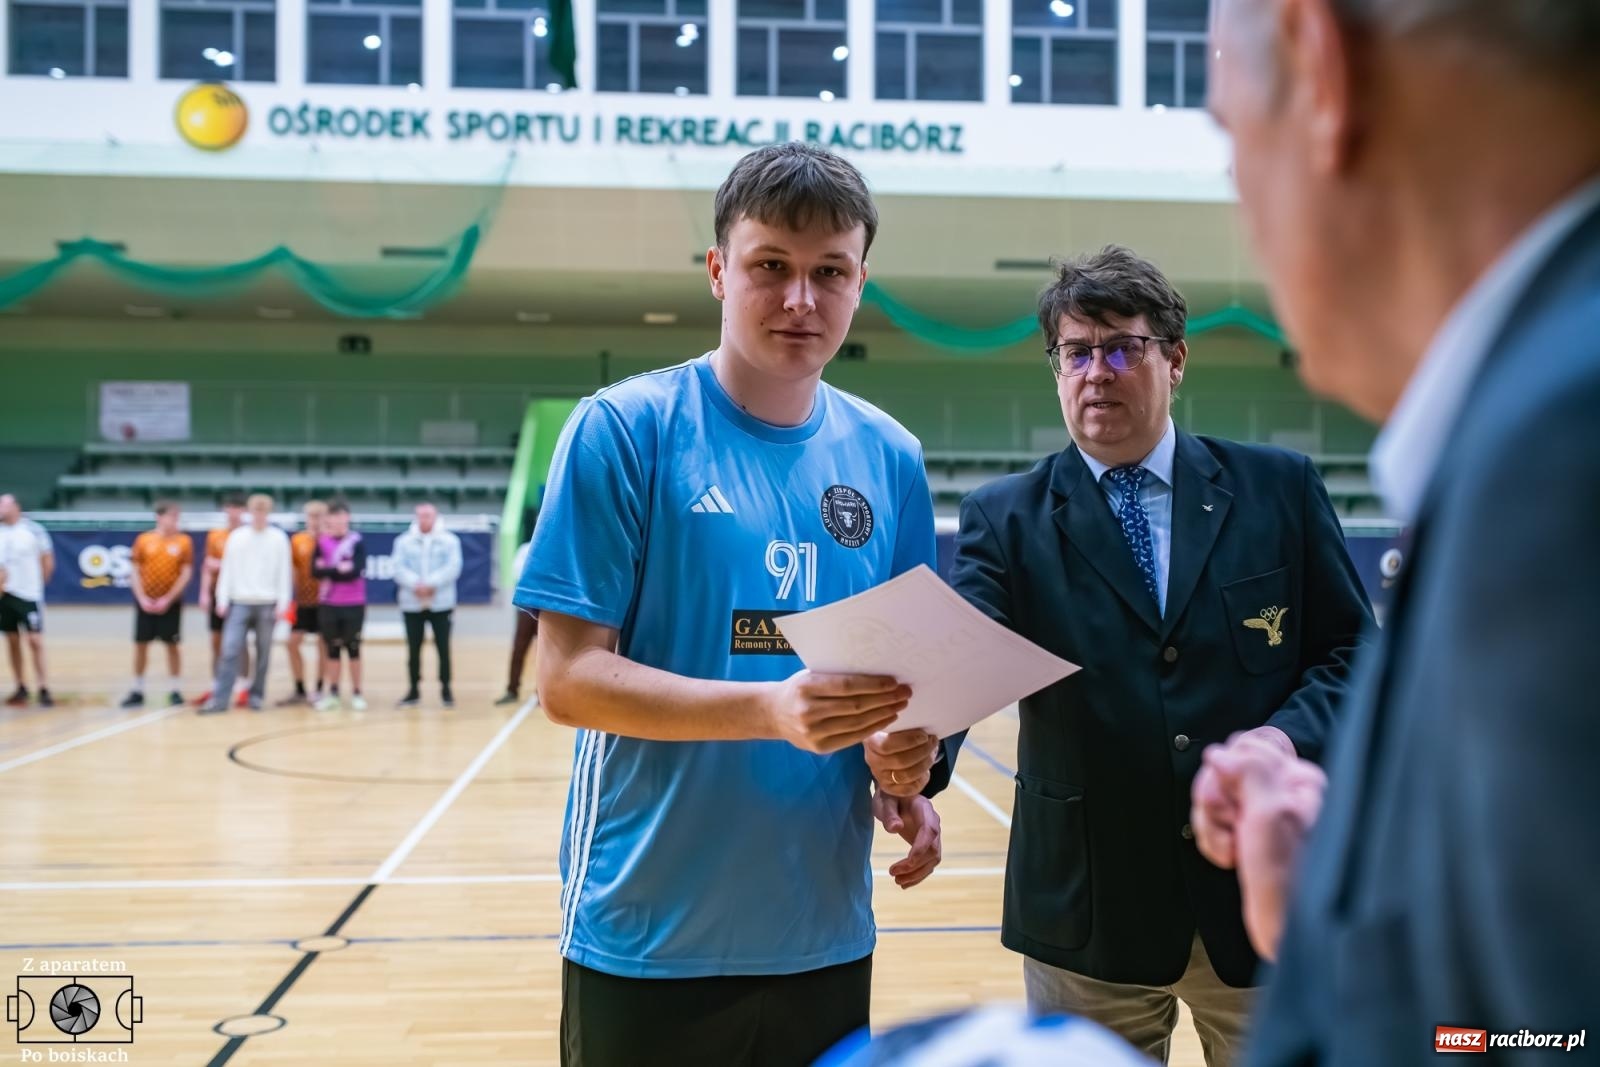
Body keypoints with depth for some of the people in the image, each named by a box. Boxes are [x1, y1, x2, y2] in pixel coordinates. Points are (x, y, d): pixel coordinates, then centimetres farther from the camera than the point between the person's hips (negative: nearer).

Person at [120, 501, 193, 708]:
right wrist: (142, 598, -8)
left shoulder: (184, 541, -2)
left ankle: (175, 690, 11)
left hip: (170, 602, -1)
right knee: (140, 644, 4)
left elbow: (186, 573, -5)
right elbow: (135, 571, 3)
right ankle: (137, 690, 13)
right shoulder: (143, 539, 1)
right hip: (146, 601, 1)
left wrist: (168, 599, -11)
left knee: (172, 645, 2)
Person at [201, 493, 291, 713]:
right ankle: (219, 698, -7)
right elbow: (227, 570, 5)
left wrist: (283, 603, -4)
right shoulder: (236, 537, 5)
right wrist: (222, 600, -1)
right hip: (240, 603, 0)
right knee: (230, 650, -8)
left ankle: (256, 695, 17)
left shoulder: (279, 538, 2)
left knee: (263, 653, 6)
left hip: (267, 604, 0)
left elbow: (284, 572, 1)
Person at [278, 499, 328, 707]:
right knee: (291, 642, 2)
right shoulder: (297, 539, 5)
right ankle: (299, 691, 13)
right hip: (302, 600, 4)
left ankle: (319, 690, 14)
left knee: (322, 645, 3)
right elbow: (291, 568, 8)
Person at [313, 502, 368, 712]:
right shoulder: (322, 542, 5)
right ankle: (333, 694, 14)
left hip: (354, 605, -2)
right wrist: (339, 570, -12)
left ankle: (357, 694, 11)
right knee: (332, 650, 8)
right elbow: (315, 571, -6)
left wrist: (328, 571, -9)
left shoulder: (357, 542, -4)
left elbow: (356, 572, -15)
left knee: (353, 649, 4)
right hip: (328, 605, 2)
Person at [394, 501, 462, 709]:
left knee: (443, 647, -1)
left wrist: (431, 583, -21)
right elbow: (399, 568, -4)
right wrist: (415, 584, -21)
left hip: (441, 603, -1)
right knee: (413, 648, 6)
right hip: (411, 604, 2)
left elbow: (453, 567, -9)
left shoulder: (450, 540, 2)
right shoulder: (404, 541, 7)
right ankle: (413, 691, 16)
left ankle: (446, 689, 10)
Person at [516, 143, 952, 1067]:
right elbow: (569, 678, -12)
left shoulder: (889, 457, 4)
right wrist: (773, 709, -25)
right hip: (647, 940, -4)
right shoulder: (625, 428, -10)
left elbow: (905, 671, 11)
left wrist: (907, 777, -10)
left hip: (826, 936, 4)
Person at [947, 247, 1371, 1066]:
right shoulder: (1005, 518, -1)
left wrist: (1291, 735, -15)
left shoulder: (1280, 489, 2)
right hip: (1086, 913, -1)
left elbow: (1353, 653, 5)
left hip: (1268, 895, 1)